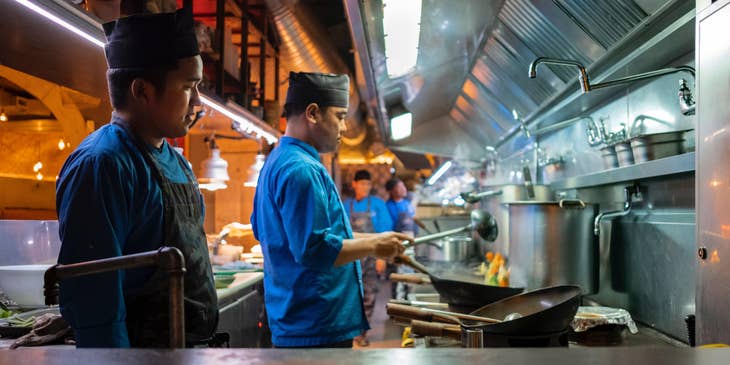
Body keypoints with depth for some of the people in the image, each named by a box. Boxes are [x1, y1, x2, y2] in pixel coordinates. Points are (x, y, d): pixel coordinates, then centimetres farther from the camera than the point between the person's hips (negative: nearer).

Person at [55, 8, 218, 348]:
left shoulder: (177, 162, 7)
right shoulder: (102, 165, -21)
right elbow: (93, 301, -24)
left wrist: (205, 339, 15)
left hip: (194, 344, 8)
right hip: (143, 346, -8)